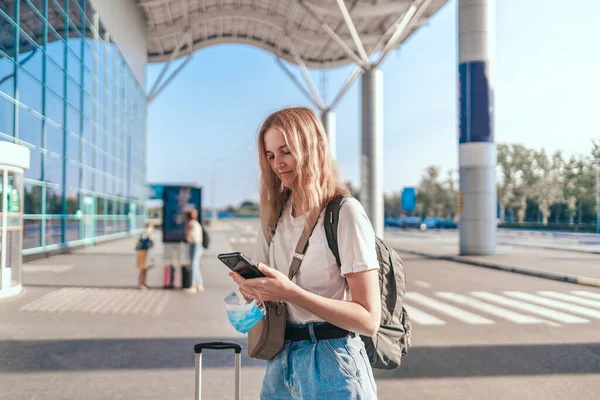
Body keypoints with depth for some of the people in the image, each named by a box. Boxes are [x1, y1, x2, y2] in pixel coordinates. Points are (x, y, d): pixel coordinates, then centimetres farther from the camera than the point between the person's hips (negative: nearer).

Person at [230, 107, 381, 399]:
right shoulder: (275, 214, 5)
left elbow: (369, 320, -18)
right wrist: (250, 286, -10)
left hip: (332, 367, -6)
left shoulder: (345, 212, -15)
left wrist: (290, 292, -28)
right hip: (281, 362, 6)